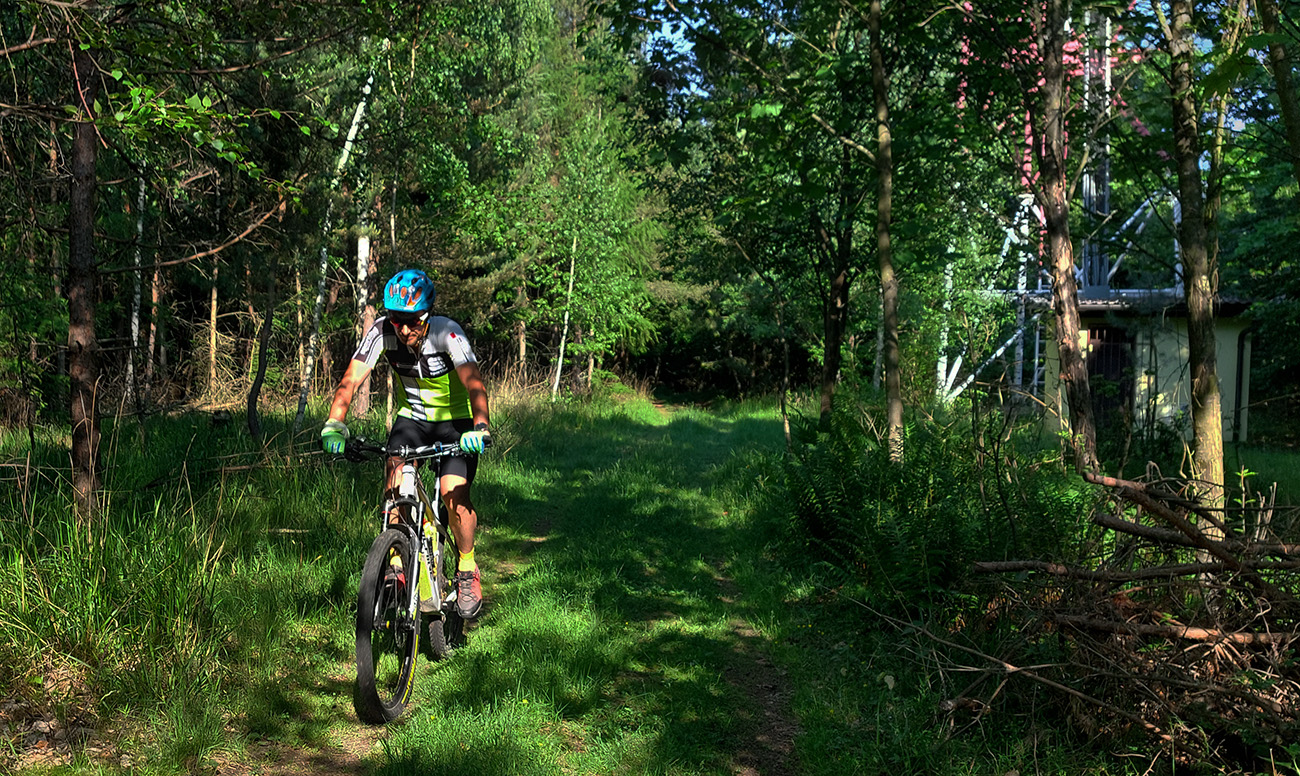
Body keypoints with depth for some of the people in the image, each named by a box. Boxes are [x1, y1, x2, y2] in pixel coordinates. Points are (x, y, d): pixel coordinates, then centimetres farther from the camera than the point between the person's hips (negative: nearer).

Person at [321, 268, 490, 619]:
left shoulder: (446, 332, -29)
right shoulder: (382, 331, -20)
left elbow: (473, 381, -41)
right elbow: (351, 380, -25)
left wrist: (480, 427, -58)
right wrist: (334, 425, -40)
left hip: (456, 420, -3)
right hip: (412, 417, 3)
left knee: (454, 494, -19)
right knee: (396, 474, -23)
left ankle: (467, 570, 5)